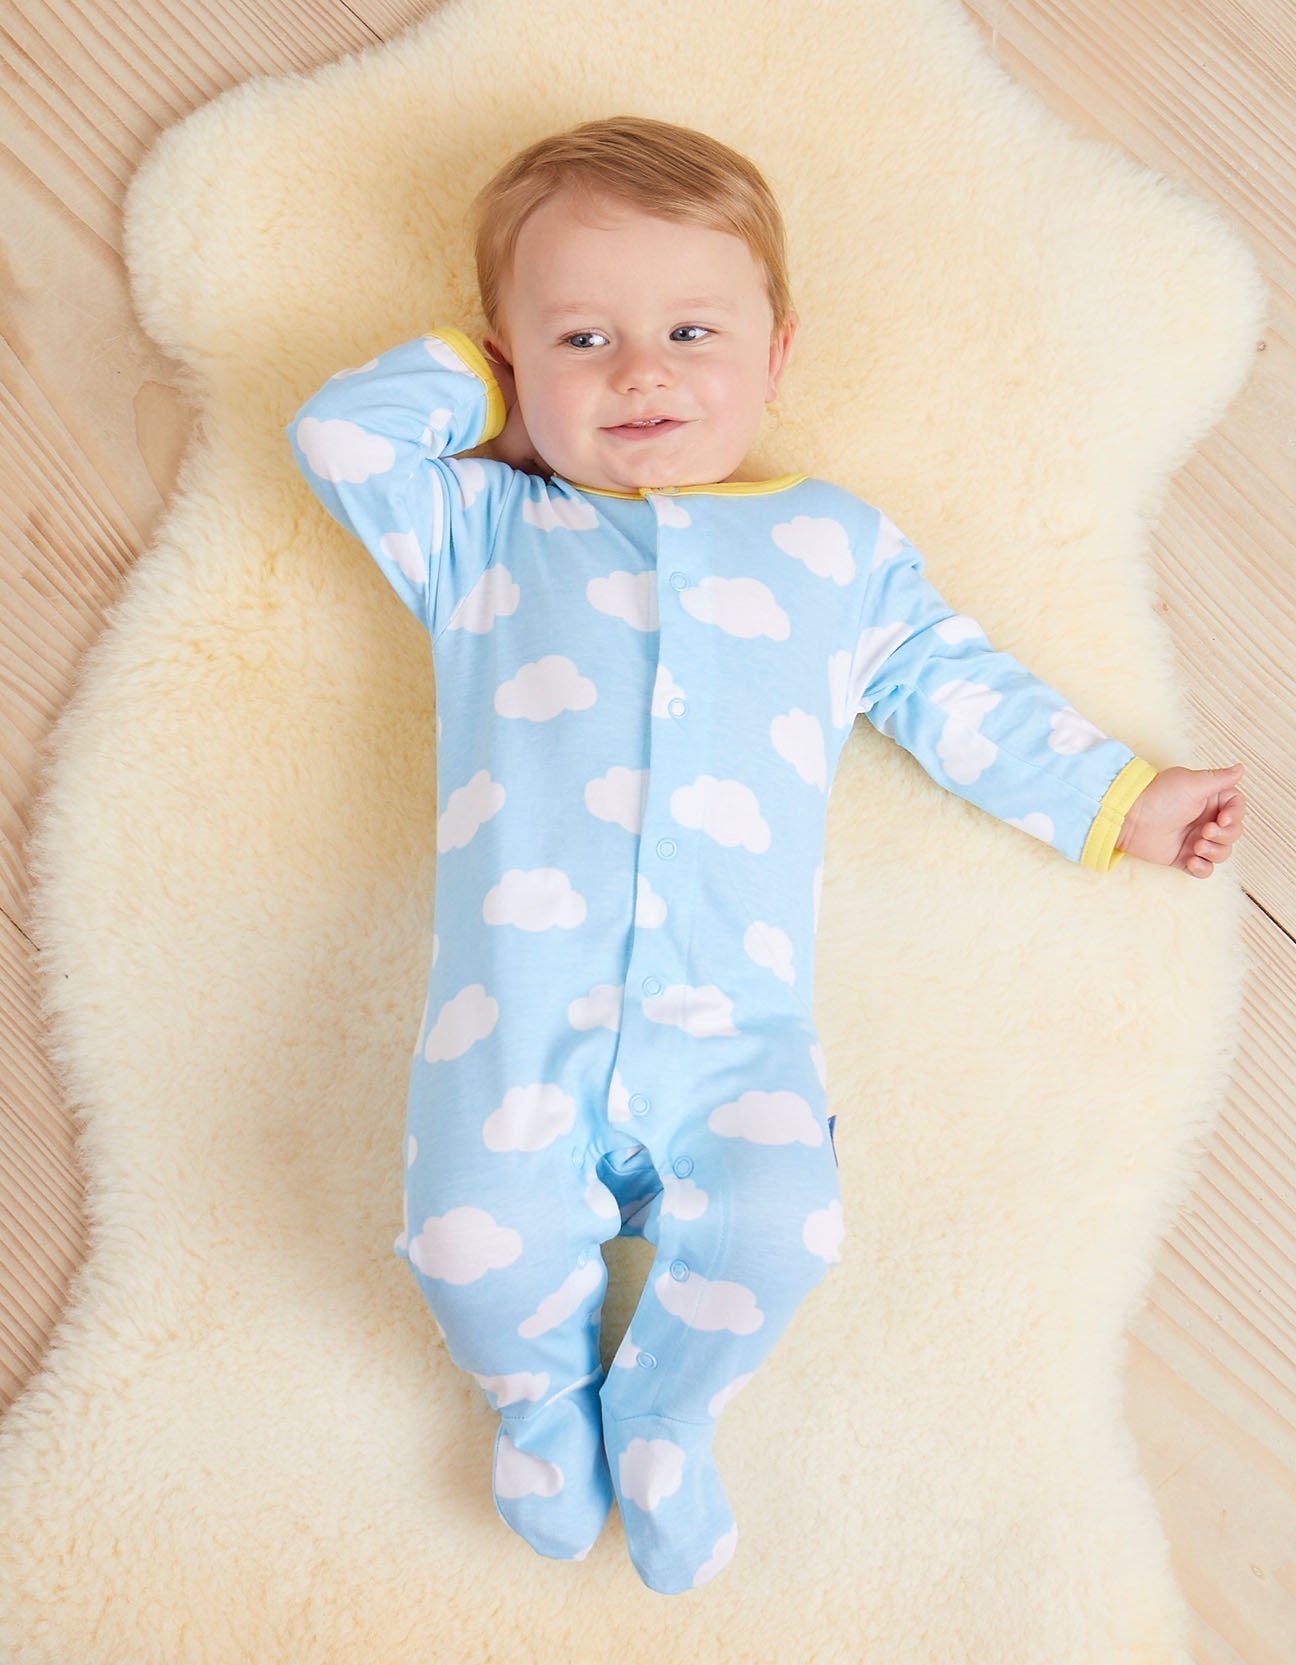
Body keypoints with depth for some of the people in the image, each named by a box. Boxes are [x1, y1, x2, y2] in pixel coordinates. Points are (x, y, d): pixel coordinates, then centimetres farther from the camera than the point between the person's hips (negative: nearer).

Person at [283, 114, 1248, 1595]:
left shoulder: (835, 545, 20)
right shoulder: (487, 528, 19)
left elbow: (959, 692, 24)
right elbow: (336, 432, 11)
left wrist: (1118, 798, 23)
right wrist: (480, 397, 19)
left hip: (734, 1015, 1)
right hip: (521, 990, 0)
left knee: (773, 1231, -23)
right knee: (478, 1236, -21)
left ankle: (663, 1416, 13)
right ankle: (540, 1387, 18)